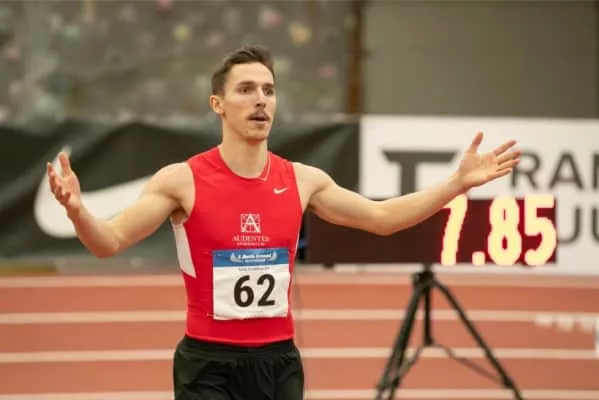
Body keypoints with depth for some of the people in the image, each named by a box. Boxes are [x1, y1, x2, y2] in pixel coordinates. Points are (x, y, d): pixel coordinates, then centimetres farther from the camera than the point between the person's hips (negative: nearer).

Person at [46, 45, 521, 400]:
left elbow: (382, 217, 14)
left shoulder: (303, 180, 3)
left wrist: (458, 182, 7)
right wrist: (77, 210, -35)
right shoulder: (182, 180, -9)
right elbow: (109, 241, -13)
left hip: (279, 361, 4)